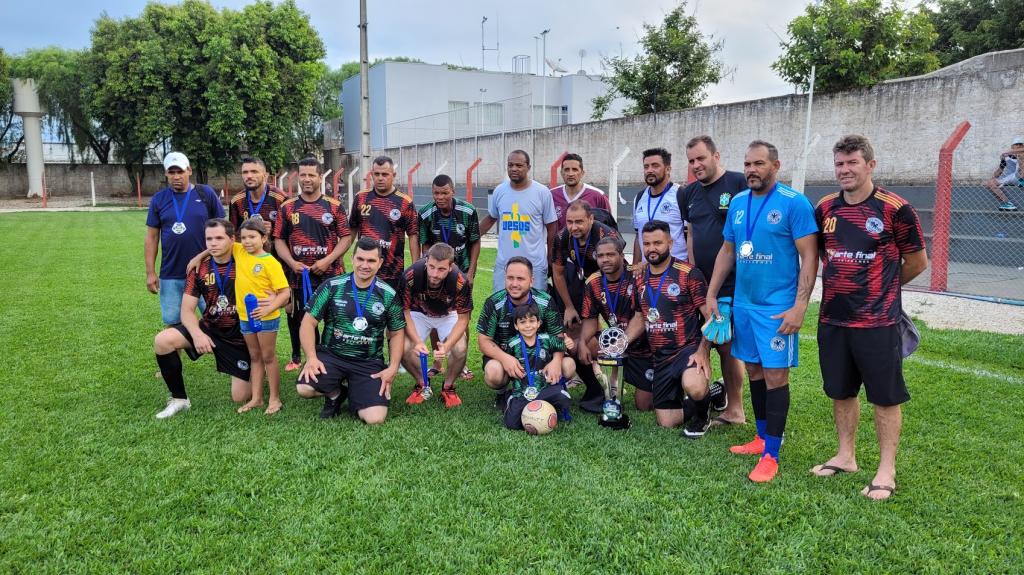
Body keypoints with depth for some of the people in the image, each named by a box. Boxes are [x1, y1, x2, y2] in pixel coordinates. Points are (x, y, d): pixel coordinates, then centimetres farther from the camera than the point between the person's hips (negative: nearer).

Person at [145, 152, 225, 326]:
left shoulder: (206, 193, -1)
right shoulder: (159, 199, 4)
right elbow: (152, 237, 6)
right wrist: (150, 272, 2)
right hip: (171, 276, 2)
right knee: (173, 322, 9)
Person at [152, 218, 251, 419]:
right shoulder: (199, 268, -4)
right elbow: (187, 310, -5)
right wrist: (197, 334, -23)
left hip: (240, 335, -3)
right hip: (209, 328, 3)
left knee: (240, 398, -4)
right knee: (162, 341, -21)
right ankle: (179, 399, -3)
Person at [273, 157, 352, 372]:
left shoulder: (334, 206, 1)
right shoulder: (287, 207, 5)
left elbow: (346, 237, -1)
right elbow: (279, 240, 5)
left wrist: (327, 260, -13)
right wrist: (292, 263, -10)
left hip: (330, 274, -2)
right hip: (298, 275, 2)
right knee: (296, 317, 13)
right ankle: (296, 357, 32)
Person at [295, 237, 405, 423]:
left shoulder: (389, 295, -1)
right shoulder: (332, 286, -4)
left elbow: (397, 333, 7)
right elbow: (309, 322, -1)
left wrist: (393, 368, -6)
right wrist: (311, 358, -14)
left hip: (369, 362, 0)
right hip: (330, 355, 0)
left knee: (375, 418, -18)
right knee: (304, 387, -28)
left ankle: (354, 396, 19)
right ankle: (335, 394, 9)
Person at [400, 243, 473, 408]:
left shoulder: (461, 282, -34)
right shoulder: (410, 276, -34)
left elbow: (463, 319, -21)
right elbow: (405, 312, -20)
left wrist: (447, 346, -36)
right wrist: (417, 341, -34)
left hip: (448, 315, 0)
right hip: (419, 314, 1)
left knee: (460, 350, -25)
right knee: (404, 348, -22)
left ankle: (448, 386, 5)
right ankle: (422, 384, 8)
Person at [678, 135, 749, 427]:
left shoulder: (739, 184, -8)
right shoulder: (690, 193, 13)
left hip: (732, 282, -6)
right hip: (701, 282, 7)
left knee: (727, 345, -3)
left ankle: (734, 409, 9)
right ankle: (723, 400, 25)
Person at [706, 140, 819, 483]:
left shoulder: (794, 203, -10)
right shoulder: (737, 203, 8)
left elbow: (809, 257, -12)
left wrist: (800, 306, -18)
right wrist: (711, 294, 11)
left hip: (777, 307, -6)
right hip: (743, 302, 6)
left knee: (775, 375, -1)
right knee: (754, 370, 14)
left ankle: (771, 454, 8)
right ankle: (762, 437, 29)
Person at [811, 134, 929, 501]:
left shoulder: (895, 209, -10)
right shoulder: (825, 209, 4)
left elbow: (917, 262, 0)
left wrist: (881, 287, 10)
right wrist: (842, 286, 10)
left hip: (877, 321, -5)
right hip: (832, 319, 5)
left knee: (885, 396, 5)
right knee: (841, 392, 15)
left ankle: (886, 470, 17)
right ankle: (846, 456, 31)